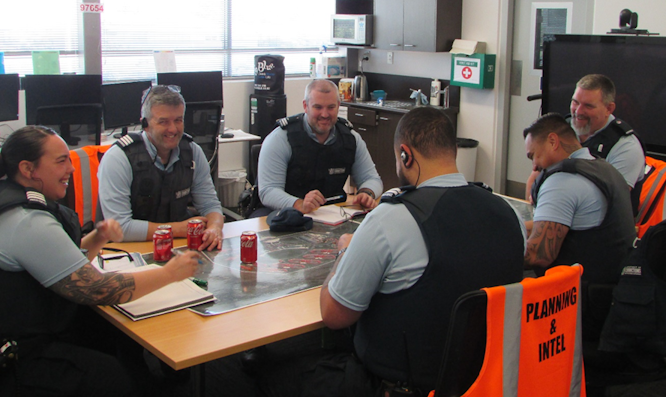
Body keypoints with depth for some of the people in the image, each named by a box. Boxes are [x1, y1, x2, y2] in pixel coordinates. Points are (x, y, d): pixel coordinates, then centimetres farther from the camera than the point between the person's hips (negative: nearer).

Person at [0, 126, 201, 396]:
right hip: (24, 360, -10)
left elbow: (65, 261, 18)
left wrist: (98, 238, -1)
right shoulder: (30, 224, -24)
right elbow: (98, 290, -25)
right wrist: (169, 273, -16)